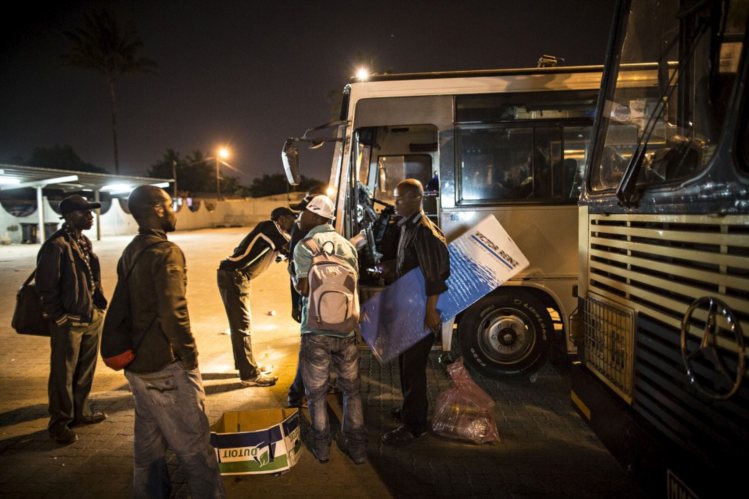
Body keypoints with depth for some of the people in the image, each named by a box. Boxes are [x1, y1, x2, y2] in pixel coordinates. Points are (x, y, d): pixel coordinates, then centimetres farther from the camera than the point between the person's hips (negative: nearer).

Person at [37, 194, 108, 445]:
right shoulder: (56, 246, -16)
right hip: (70, 322, -8)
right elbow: (46, 286, -16)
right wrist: (59, 318, -14)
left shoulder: (85, 242, 10)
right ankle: (59, 423, 19)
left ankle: (81, 412, 35)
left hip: (92, 318, 8)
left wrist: (99, 305, 11)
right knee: (63, 374, 5)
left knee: (85, 370, 19)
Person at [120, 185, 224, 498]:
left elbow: (128, 306, 15)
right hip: (165, 366, -9)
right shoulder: (165, 252, -19)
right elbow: (173, 315, -26)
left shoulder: (130, 253, 9)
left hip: (136, 363, 9)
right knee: (194, 447, 1)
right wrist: (190, 355, -14)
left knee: (148, 440, 20)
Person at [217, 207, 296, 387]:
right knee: (242, 325, -5)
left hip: (238, 277, 10)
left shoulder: (275, 237, 18)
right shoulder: (270, 227, -10)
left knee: (240, 323, 18)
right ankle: (250, 374, 1)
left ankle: (245, 364, 31)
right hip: (233, 276, -10)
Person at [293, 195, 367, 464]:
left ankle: (322, 447, 27)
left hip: (316, 331, -4)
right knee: (351, 390, 18)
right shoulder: (347, 245, 5)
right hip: (347, 329, 4)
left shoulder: (305, 246, -10)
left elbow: (305, 289, -15)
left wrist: (298, 285, 5)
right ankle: (356, 447, 25)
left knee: (316, 392, 14)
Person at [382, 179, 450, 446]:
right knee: (405, 361, 20)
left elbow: (435, 275, -23)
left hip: (421, 310, -10)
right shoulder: (407, 227, 11)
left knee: (413, 365, -2)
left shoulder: (424, 232, -20)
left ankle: (414, 425, 9)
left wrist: (431, 311, -24)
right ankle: (411, 408, 37)